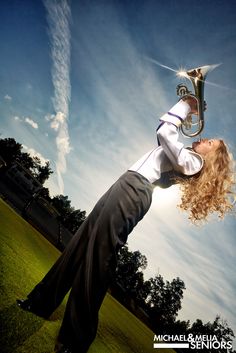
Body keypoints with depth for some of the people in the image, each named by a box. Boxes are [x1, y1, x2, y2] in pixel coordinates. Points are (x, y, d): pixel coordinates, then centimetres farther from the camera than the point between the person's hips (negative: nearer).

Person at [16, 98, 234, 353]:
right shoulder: (187, 158, 24)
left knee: (96, 257, -9)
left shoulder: (192, 161, -1)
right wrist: (186, 112, 26)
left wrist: (185, 105, 6)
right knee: (81, 246, 11)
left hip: (133, 193, -9)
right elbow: (164, 132, 34)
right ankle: (42, 302, 26)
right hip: (127, 189, 9)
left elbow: (164, 132, -9)